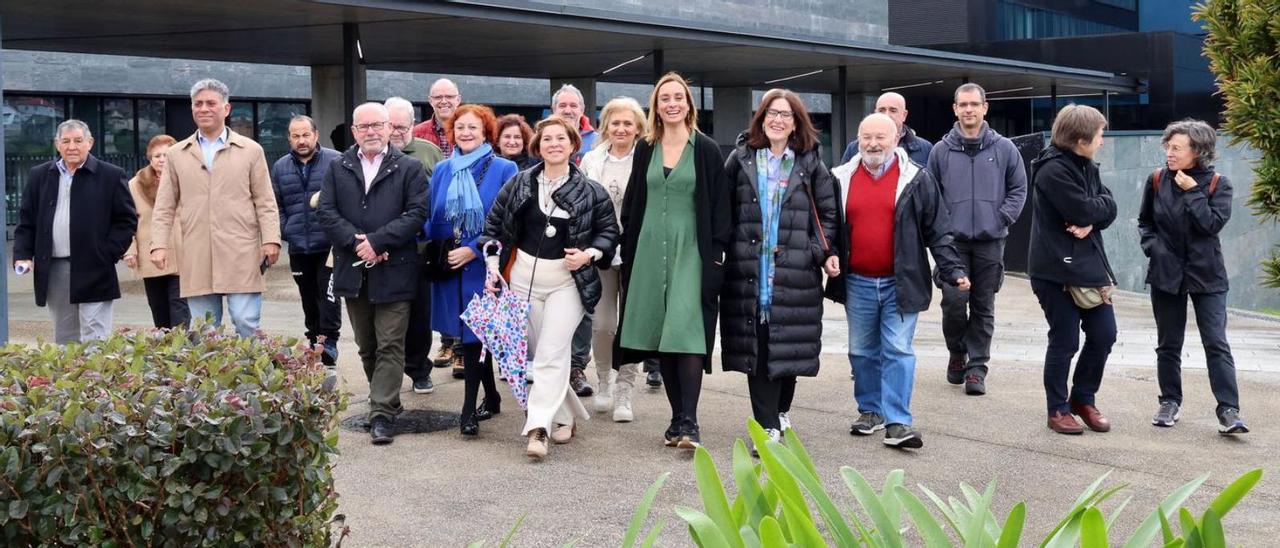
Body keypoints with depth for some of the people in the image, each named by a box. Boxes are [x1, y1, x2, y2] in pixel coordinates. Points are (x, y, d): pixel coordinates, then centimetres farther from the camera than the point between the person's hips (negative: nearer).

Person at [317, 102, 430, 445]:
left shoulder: (410, 168, 0)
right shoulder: (338, 168, 10)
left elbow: (417, 213, -9)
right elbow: (326, 212, 1)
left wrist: (377, 242, -16)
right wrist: (357, 243, -13)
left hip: (394, 271, -4)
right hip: (354, 271, 4)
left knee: (390, 346, -5)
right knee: (366, 347, 13)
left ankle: (382, 414, -3)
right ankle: (386, 400, 29)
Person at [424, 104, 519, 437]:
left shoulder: (503, 169, -3)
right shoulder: (442, 171, 11)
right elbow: (431, 218, 13)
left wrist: (473, 249, -15)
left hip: (483, 264, -4)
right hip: (449, 266, 4)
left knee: (473, 333, -5)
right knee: (468, 333, 9)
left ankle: (470, 408, 0)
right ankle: (491, 398, 24)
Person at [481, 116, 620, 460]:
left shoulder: (590, 192, -5)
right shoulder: (519, 184, 2)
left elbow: (609, 231, 5)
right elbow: (493, 224, 9)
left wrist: (589, 254, -12)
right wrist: (493, 265, 1)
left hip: (568, 280, -3)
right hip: (524, 277, 4)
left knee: (551, 353, -13)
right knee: (538, 353, 10)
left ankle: (538, 427, -14)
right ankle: (566, 416, 26)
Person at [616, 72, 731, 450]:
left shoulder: (705, 150, 0)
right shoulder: (645, 149, 11)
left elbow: (719, 205, -2)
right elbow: (632, 203, 14)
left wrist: (716, 253, -8)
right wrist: (628, 251, 8)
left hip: (691, 250, -4)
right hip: (650, 249, 4)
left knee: (686, 332, -14)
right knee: (660, 334, 5)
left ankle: (689, 421, -12)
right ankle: (678, 417, 13)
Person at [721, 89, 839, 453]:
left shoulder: (810, 163, 8)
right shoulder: (741, 160, 9)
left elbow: (826, 213, 9)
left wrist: (827, 253, -2)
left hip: (795, 271, 0)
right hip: (749, 268, 1)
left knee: (790, 344, 1)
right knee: (755, 345, -2)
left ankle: (781, 411, 23)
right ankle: (768, 426, 3)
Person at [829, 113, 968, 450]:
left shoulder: (916, 179, 1)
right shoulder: (841, 179, 7)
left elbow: (938, 232, 1)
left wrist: (953, 271, -6)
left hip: (901, 283, -3)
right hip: (857, 283, 3)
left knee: (898, 350, -7)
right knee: (862, 352, 12)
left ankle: (898, 422, -4)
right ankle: (870, 411, 27)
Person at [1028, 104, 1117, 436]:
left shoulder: (1086, 167, 12)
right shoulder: (1053, 171, -16)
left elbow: (1109, 209, 5)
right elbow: (1084, 211, -22)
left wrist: (1091, 221, -15)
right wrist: (1098, 208, -1)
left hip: (1088, 266, 8)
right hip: (1057, 271, -8)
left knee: (1104, 335, 9)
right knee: (1065, 342, 1)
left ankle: (1082, 399, 26)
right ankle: (1058, 410, 16)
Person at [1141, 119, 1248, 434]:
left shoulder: (1217, 184, -5)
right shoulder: (1157, 180, 1)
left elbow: (1213, 223, -18)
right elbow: (1145, 222, 13)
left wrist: (1192, 192, -18)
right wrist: (1152, 246, -3)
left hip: (1206, 275, -2)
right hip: (1166, 273, 2)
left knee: (1216, 343, -7)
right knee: (1168, 344, 10)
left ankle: (1228, 410, -6)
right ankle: (1170, 402, 23)